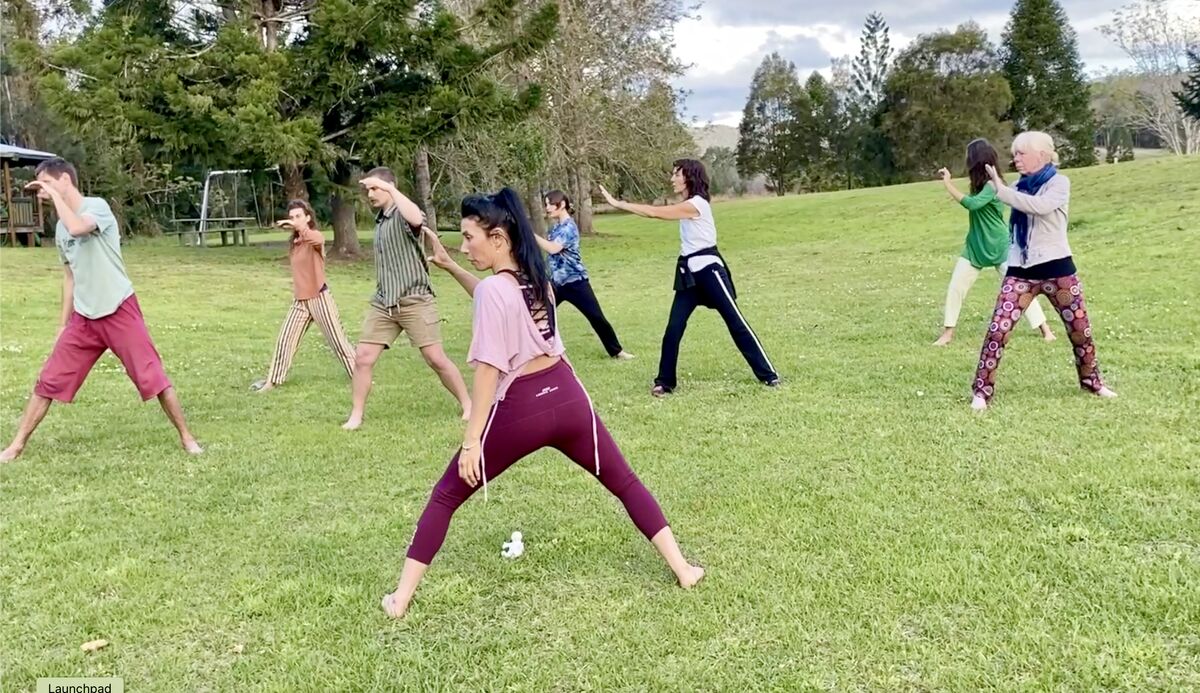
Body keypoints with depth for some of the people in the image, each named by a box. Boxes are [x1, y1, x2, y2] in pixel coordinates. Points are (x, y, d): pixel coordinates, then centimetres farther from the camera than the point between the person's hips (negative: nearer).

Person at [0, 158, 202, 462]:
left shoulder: (97, 206, -9)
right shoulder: (59, 228, 12)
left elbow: (77, 229, -33)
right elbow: (70, 275, 19)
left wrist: (54, 195, -19)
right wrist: (63, 324, 18)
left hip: (119, 311, -6)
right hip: (83, 317, 7)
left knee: (153, 377, -4)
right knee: (50, 380, 7)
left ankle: (186, 437, 8)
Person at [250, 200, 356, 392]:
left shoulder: (315, 237, -12)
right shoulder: (294, 243, 10)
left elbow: (317, 239, -39)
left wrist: (297, 226, -47)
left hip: (319, 298, -7)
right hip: (299, 300, 7)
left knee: (338, 341, -1)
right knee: (284, 340, 8)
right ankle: (273, 380, 18)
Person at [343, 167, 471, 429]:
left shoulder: (402, 214, -8)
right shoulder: (379, 219, 15)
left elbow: (416, 219, -35)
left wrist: (390, 189, -29)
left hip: (414, 300, -7)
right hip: (382, 302, 7)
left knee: (436, 359, -3)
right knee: (363, 358, 0)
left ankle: (468, 405, 11)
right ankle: (356, 416, 11)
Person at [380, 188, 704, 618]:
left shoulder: (493, 289, -14)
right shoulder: (534, 275, 7)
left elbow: (489, 372, -17)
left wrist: (471, 442, -14)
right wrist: (449, 266, 23)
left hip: (520, 411, -6)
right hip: (567, 398, 6)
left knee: (445, 496, 9)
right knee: (625, 483, 20)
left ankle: (401, 598, 12)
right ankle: (682, 569, 19)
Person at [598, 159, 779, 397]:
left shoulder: (696, 204, -16)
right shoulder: (687, 206, 17)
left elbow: (654, 212, -18)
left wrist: (617, 203, -16)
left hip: (708, 269, -9)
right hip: (689, 272, 9)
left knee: (736, 322, -2)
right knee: (673, 328, 2)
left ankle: (768, 375, 7)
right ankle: (665, 382, 9)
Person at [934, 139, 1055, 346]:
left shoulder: (992, 185, -20)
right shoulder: (980, 185, 5)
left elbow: (972, 204, -34)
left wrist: (948, 185, -30)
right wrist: (948, 181, 6)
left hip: (999, 247, -8)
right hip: (975, 246, 8)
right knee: (955, 287, 2)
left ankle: (1045, 329, 7)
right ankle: (947, 332, 10)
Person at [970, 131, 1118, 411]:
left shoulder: (1059, 182, -5)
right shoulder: (1022, 186, 10)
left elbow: (1041, 206, -27)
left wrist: (1001, 189, -25)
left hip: (1056, 268, -3)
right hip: (1020, 270, 3)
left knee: (1080, 330, 10)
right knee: (997, 330, -11)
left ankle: (1092, 381, 33)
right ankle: (982, 392, -6)